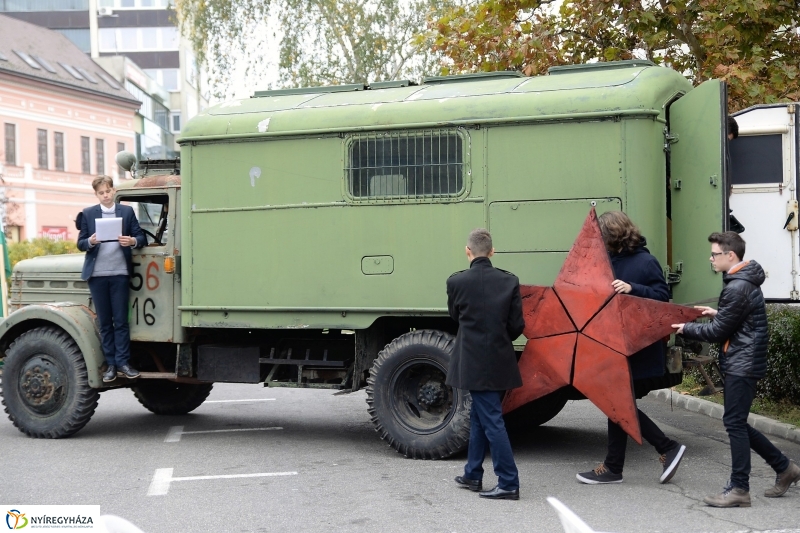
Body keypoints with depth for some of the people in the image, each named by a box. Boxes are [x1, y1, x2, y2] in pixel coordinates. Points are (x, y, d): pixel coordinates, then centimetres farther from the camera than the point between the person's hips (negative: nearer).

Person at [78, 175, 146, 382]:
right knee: (104, 322, 5)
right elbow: (80, 243, 5)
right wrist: (90, 242, -17)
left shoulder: (127, 211, 6)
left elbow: (141, 237, 3)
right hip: (97, 274, 1)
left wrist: (132, 241, -19)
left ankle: (123, 363, 3)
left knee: (121, 320, 0)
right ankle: (111, 364, 9)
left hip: (120, 273, -1)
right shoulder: (88, 214, 7)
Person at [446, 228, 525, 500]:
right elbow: (517, 325, -1)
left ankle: (508, 483, -1)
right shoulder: (509, 281, -3)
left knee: (491, 421, -2)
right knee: (479, 416, 18)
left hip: (474, 363, -4)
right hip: (500, 362, 4)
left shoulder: (456, 282, -10)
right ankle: (473, 475, 27)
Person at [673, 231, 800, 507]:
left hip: (742, 363, -10)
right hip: (743, 362, 10)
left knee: (734, 422, -6)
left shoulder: (737, 288, -19)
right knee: (737, 423, 14)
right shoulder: (745, 281, 13)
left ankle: (739, 489, 0)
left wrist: (686, 329, -3)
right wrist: (718, 314, 11)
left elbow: (718, 332, -14)